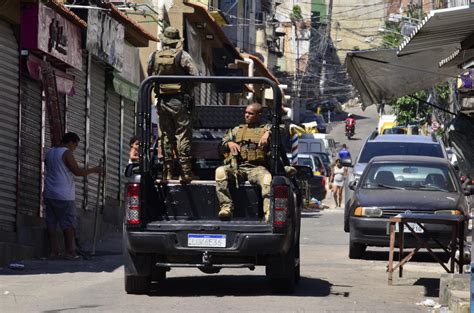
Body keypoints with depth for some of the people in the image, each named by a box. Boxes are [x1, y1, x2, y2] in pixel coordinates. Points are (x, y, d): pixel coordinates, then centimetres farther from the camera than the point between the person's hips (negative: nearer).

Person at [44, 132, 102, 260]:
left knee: (51, 223, 8)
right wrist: (94, 170, -4)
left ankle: (54, 251, 5)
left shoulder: (50, 152, 13)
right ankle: (70, 252, 0)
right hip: (64, 195, -7)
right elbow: (77, 171, -14)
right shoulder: (67, 153, -11)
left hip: (49, 194, 7)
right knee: (68, 224, -1)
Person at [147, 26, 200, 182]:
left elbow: (150, 77, 7)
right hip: (179, 101, -3)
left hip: (162, 102, 3)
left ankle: (167, 172, 10)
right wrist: (187, 87, 5)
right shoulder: (182, 55, -8)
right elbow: (196, 76, -11)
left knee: (166, 137, 10)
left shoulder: (154, 57, 3)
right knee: (183, 135, -1)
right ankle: (185, 171, -6)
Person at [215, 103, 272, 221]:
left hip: (256, 168, -3)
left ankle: (269, 213, -47)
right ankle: (226, 207, -36)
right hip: (236, 167, 3)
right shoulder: (237, 130, 30)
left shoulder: (266, 129, 20)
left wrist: (268, 133, -14)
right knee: (220, 171, -30)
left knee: (267, 178, -37)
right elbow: (223, 143, 27)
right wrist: (229, 143, 4)